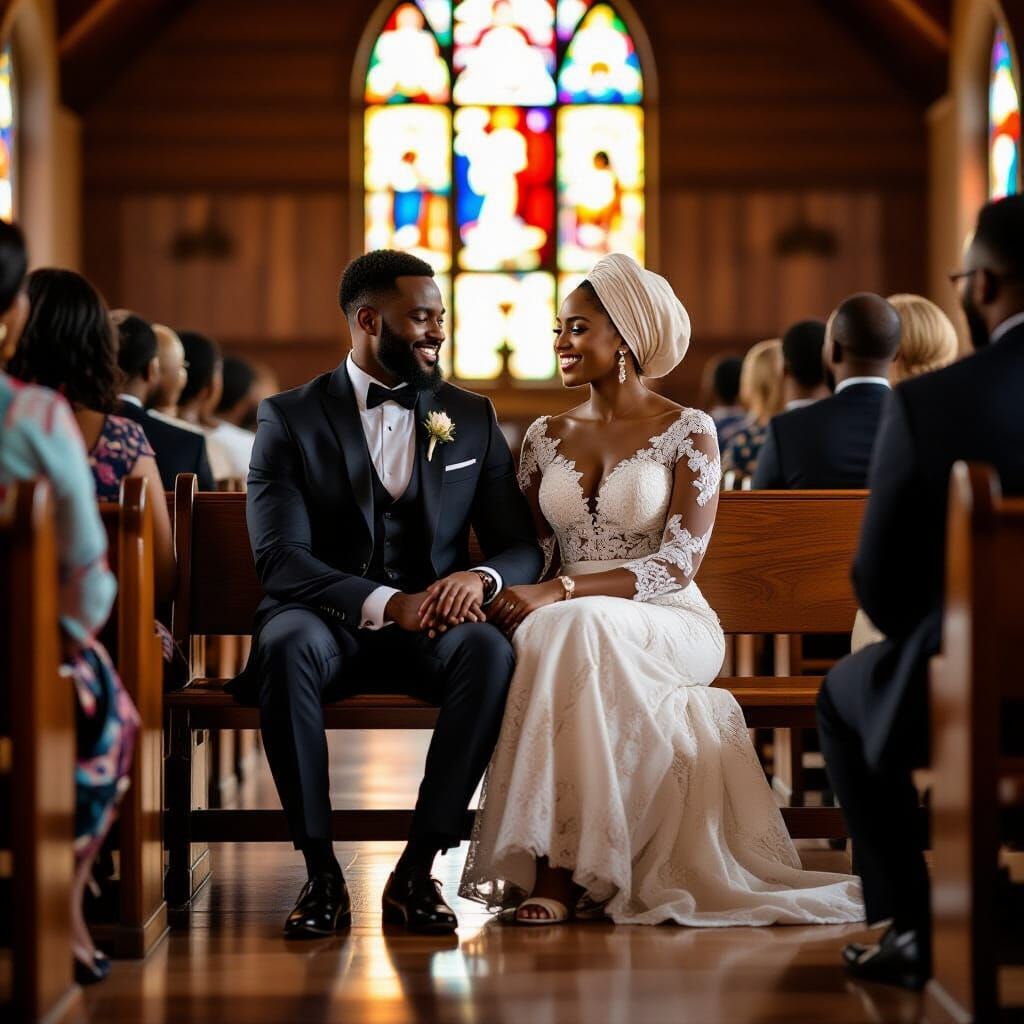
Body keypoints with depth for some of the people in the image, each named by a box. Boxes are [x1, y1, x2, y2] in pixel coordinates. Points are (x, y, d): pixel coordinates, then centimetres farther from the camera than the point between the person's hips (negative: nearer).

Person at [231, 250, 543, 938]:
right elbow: (280, 557, -11)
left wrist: (479, 577, -19)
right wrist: (386, 603, -27)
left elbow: (521, 546, 7)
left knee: (492, 651, -33)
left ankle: (417, 871, -26)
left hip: (435, 625, 2)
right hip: (330, 622, -2)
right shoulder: (289, 418, 1)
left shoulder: (472, 418, 11)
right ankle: (322, 874, -28)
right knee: (288, 644, -37)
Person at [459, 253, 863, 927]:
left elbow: (680, 563, -10)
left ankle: (559, 871, -34)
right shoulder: (545, 437, 15)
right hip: (565, 628, 3)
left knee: (576, 629, -38)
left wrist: (563, 592, -22)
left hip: (669, 626, -3)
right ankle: (558, 864, -29)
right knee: (534, 639, -35)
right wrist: (513, 598, -12)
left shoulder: (688, 431, 0)